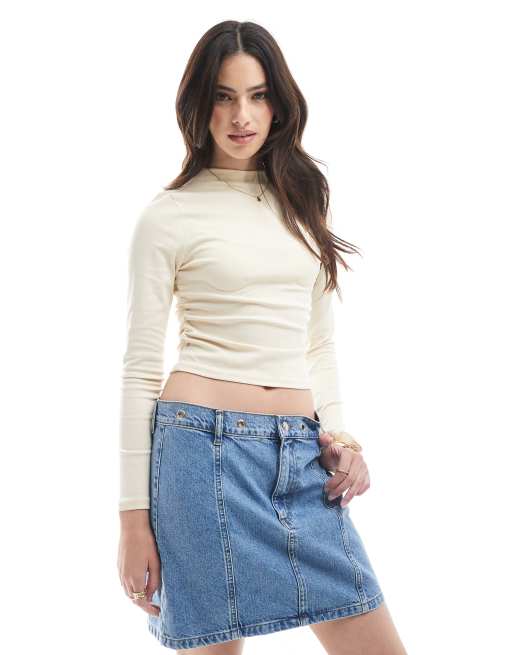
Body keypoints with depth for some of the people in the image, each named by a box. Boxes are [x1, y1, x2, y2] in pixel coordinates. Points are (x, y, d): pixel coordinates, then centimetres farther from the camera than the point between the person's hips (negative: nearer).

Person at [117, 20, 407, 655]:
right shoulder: (167, 216, -1)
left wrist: (338, 434, 5)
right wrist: (134, 516, -4)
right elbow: (140, 369, -1)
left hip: (302, 456, 5)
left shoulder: (301, 201, 15)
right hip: (205, 446, -5)